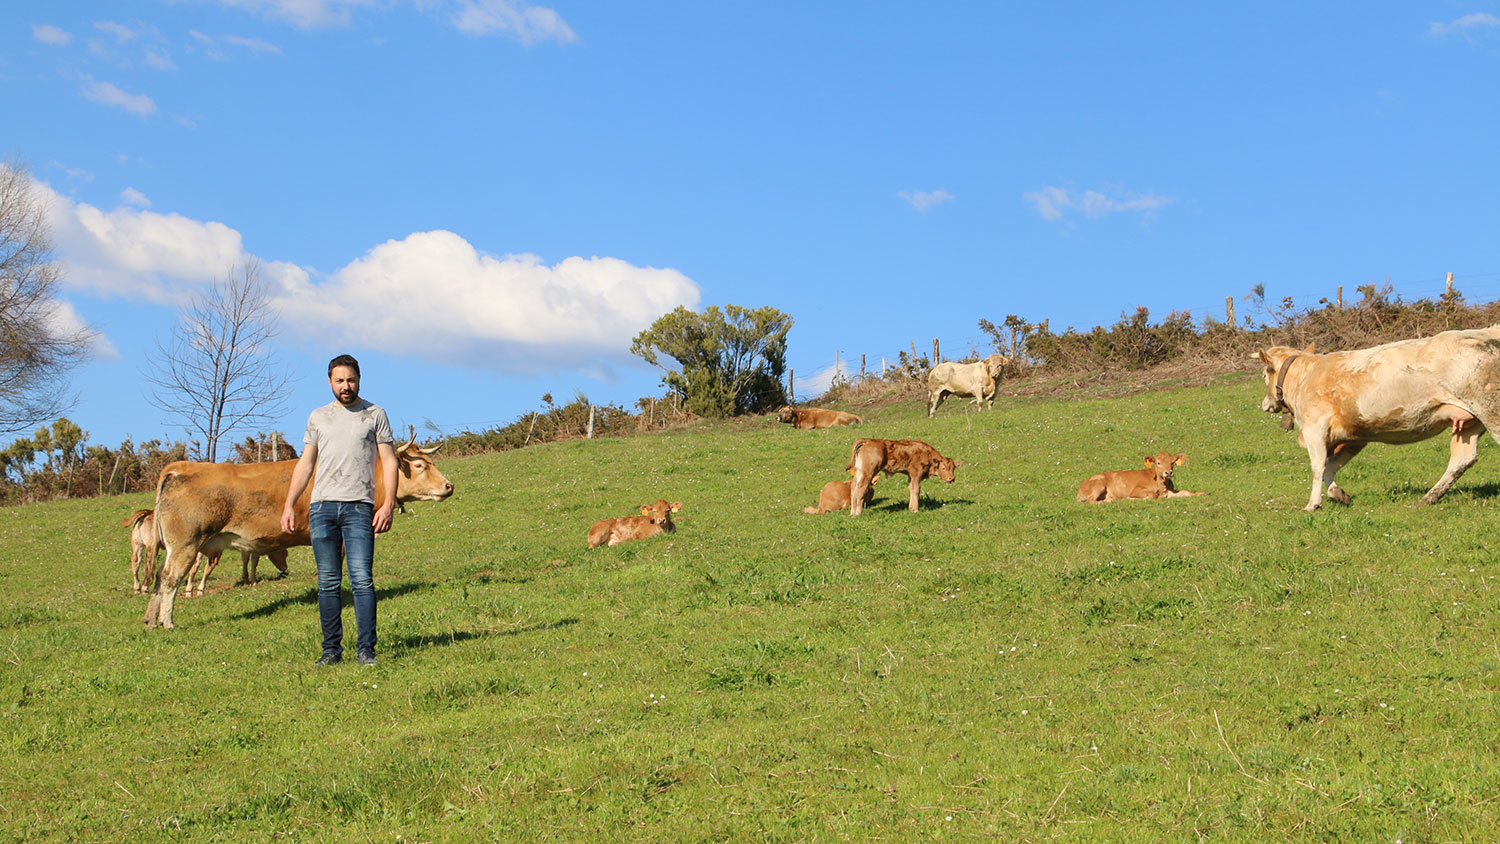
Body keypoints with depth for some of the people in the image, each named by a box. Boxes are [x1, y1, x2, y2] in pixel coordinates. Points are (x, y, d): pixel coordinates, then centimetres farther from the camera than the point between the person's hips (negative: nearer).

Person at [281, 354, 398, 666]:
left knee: (362, 579, -9)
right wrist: (289, 505, 10)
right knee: (328, 582, 3)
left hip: (359, 507, -3)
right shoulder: (318, 417, 17)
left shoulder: (375, 415, 8)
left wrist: (388, 504, -7)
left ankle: (366, 650, -5)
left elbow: (389, 462, 4)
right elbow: (305, 464, 19)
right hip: (321, 506, 3)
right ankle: (331, 650, 9)